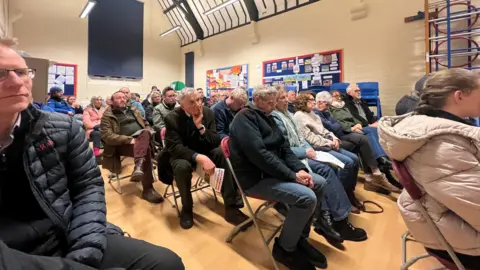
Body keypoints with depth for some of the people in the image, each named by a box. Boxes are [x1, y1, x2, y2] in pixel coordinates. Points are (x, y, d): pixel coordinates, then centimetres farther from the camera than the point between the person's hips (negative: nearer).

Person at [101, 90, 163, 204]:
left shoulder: (133, 110, 24)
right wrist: (129, 139, -20)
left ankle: (139, 165, -50)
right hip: (123, 144, -4)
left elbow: (146, 124, 24)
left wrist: (148, 133, -1)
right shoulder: (107, 116, 7)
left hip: (142, 139, 5)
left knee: (145, 133, -31)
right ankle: (148, 189, -31)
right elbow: (107, 136, -7)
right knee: (146, 149, -33)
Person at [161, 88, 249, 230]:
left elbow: (215, 142, -12)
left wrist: (201, 126, -29)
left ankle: (231, 207, -21)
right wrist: (199, 157, -41)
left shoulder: (208, 112, -9)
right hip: (181, 154, -2)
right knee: (182, 166, -37)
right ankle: (186, 209, -8)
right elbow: (175, 147, -25)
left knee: (224, 153, -26)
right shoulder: (172, 118, -16)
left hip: (204, 151, 3)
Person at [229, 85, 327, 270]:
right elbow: (259, 154, -26)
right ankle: (285, 247, 1)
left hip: (274, 171, 10)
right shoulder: (245, 117, -14)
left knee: (319, 183, 5)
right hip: (256, 177, -10)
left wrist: (300, 169, -6)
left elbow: (284, 147, 11)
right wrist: (292, 175, -21)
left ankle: (300, 236, 17)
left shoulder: (266, 117, 16)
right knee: (307, 197, -23)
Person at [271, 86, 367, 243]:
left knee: (328, 169, -16)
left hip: (300, 153, 8)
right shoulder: (274, 118, -10)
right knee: (326, 170, -21)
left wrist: (309, 149, 0)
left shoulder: (287, 114, 17)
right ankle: (339, 219, -9)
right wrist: (305, 152, -13)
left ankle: (326, 216, -13)